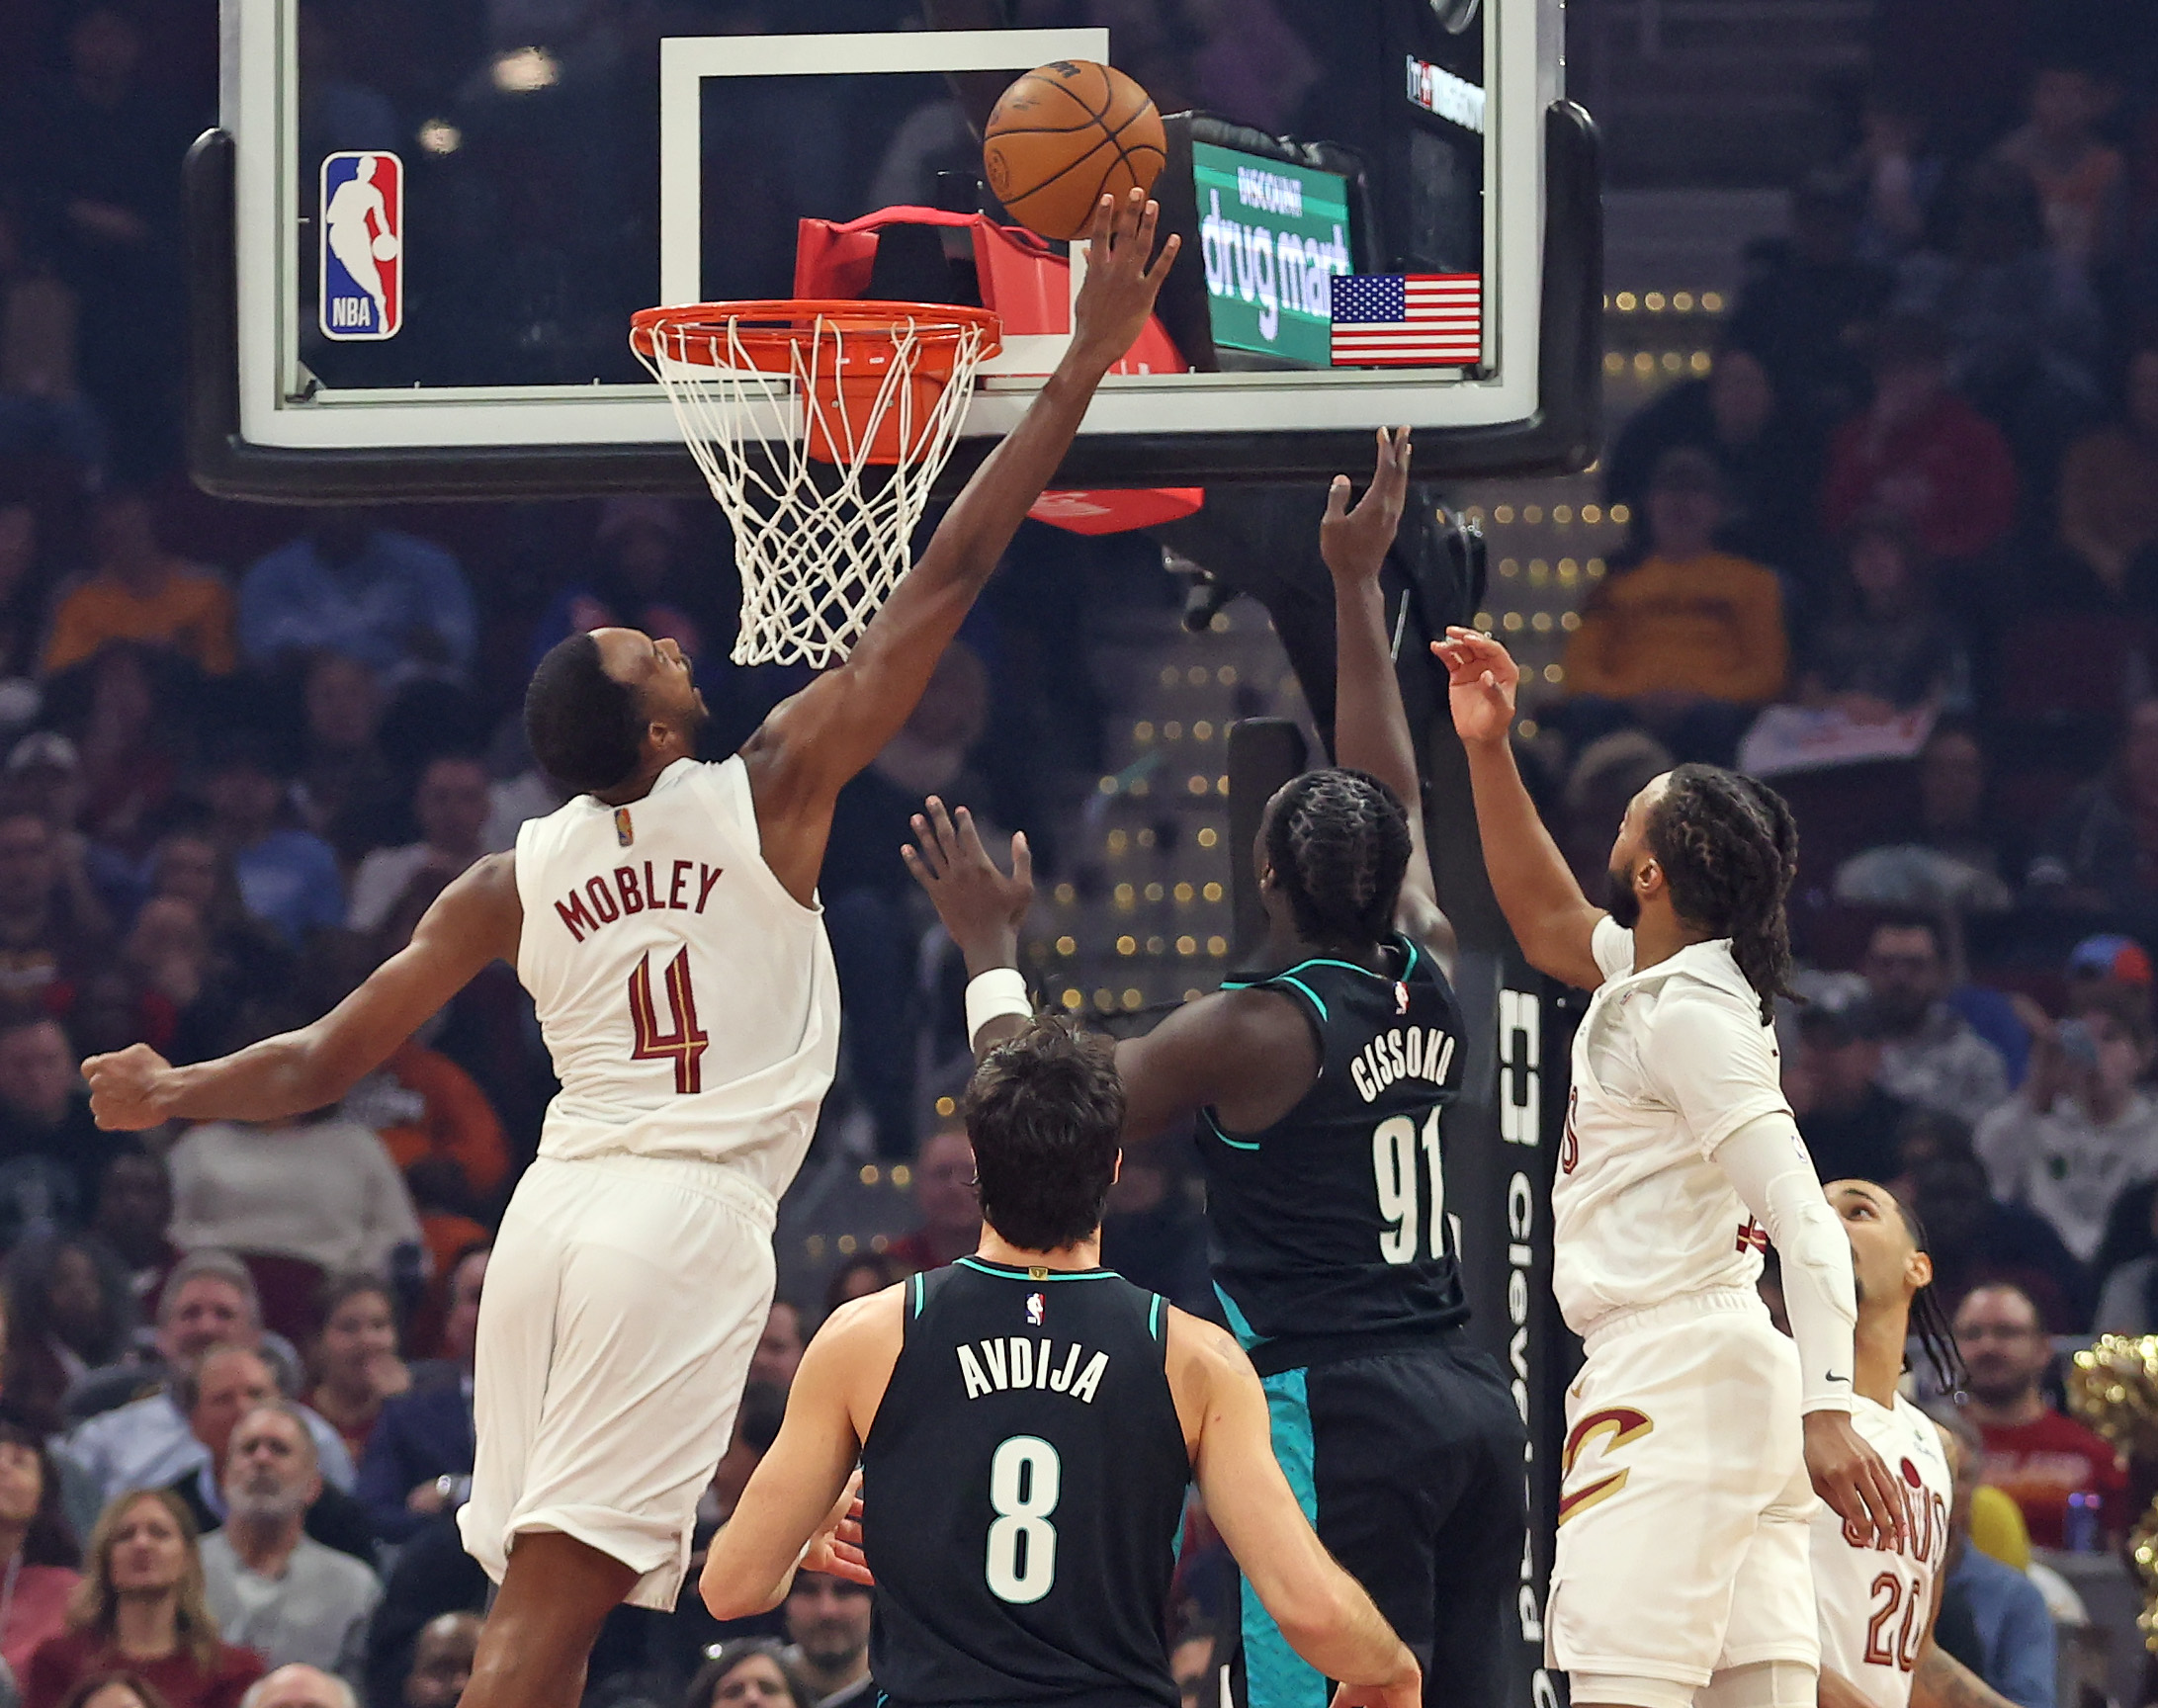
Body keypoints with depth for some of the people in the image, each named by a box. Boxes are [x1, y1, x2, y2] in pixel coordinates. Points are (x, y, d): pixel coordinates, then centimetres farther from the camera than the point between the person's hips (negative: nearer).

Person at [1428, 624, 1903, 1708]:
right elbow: (1548, 923, 37)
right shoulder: (1660, 980, 16)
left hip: (1672, 1372, -10)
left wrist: (1826, 1407, -29)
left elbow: (1804, 1219, -20)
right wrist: (1489, 752, 30)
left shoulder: (1687, 1014, -12)